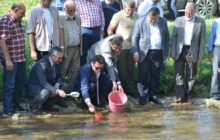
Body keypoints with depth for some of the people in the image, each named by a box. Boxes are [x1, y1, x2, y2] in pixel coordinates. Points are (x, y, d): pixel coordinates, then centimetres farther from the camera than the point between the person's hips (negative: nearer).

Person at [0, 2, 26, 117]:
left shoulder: (18, 21, 13)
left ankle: (16, 105, 30)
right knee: (9, 85, -2)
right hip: (10, 60, -9)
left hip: (20, 59, 9)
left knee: (21, 82, 16)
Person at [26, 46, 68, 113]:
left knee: (64, 86, -6)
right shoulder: (42, 64, -28)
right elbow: (43, 83, -35)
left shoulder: (55, 63, -3)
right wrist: (57, 91, -43)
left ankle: (48, 104, 6)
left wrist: (57, 85, -18)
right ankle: (33, 106, -7)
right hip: (34, 88, -8)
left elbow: (59, 77, 5)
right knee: (45, 92, -37)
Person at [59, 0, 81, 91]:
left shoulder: (78, 18, 13)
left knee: (75, 70, 8)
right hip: (66, 49, -6)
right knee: (63, 70, -1)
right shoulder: (61, 18, -7)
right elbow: (61, 33, -11)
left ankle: (71, 88, 16)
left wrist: (81, 47, 12)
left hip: (76, 48, 6)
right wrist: (62, 48, -16)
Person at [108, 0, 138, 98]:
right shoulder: (118, 16, -11)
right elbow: (110, 30, -7)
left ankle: (130, 89, 22)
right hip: (120, 47, -4)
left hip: (131, 47, 4)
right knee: (121, 70, 5)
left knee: (130, 70, 11)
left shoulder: (136, 16, 1)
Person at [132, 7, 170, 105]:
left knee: (155, 75, 9)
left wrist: (166, 52, 11)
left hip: (158, 53, 3)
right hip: (144, 53, -3)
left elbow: (166, 37, 13)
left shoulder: (163, 22, 6)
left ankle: (153, 95, 18)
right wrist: (135, 52, -7)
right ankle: (143, 96, 8)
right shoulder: (140, 22, -4)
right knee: (143, 75, -1)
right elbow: (135, 37, -1)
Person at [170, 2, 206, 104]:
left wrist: (201, 55, -4)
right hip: (180, 51, 1)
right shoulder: (178, 21, 3)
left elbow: (202, 39, 0)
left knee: (191, 76, 6)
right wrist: (173, 52, -2)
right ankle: (180, 96, 3)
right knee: (179, 74, 0)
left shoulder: (201, 22, -1)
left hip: (192, 52, -1)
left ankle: (188, 97, 14)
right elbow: (173, 37, 4)